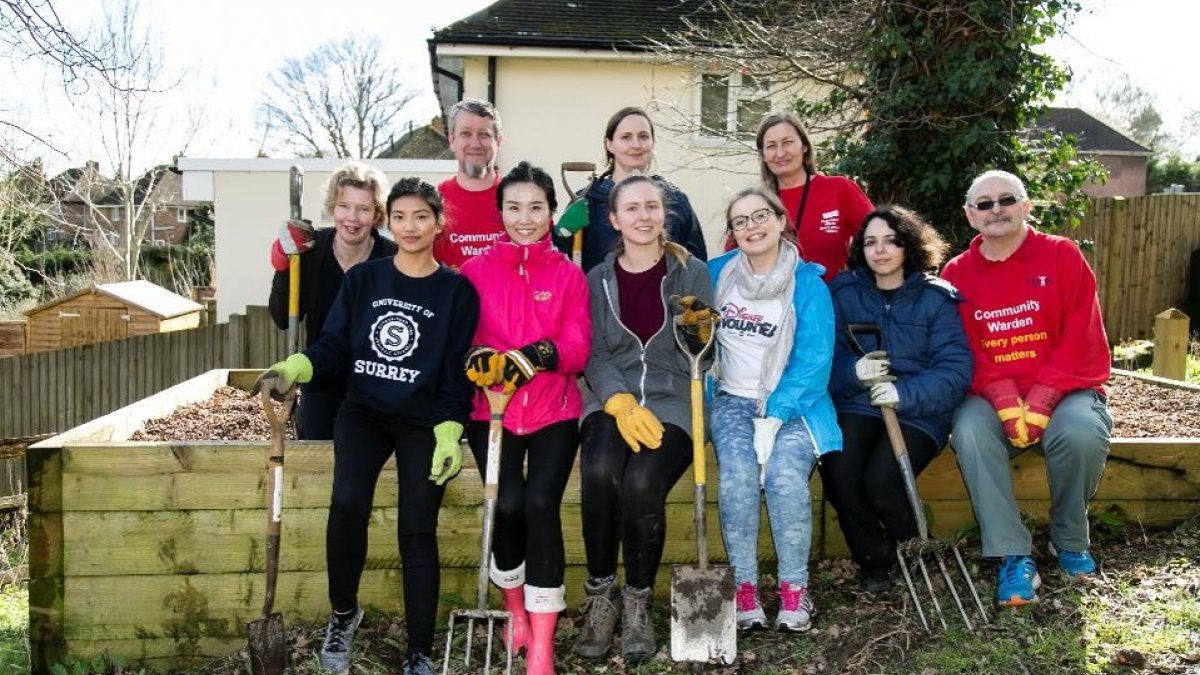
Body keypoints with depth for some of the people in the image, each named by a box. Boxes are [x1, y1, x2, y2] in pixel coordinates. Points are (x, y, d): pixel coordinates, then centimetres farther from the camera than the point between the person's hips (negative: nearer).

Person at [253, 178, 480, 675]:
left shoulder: (458, 291, 0)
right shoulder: (362, 279, 6)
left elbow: (458, 372, -2)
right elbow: (333, 347, 4)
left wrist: (449, 434, -12)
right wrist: (293, 369, -16)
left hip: (423, 421, -1)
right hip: (363, 410, 1)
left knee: (416, 531, -10)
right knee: (347, 504, -24)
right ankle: (343, 613, 2)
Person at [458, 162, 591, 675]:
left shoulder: (568, 274, 7)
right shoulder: (475, 271, 7)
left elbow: (578, 347, -2)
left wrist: (536, 356, -22)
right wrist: (481, 360, -20)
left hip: (554, 409, 0)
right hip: (491, 408, 0)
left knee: (541, 504, -18)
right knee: (508, 505, -16)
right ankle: (515, 609, 15)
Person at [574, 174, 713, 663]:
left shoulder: (691, 272, 5)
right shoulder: (597, 280, 11)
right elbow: (594, 356, 3)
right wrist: (622, 405, -15)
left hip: (672, 401, -1)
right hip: (611, 400, 2)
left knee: (641, 481, -30)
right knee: (600, 470, -30)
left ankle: (637, 602, -6)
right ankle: (600, 595, -10)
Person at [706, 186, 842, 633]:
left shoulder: (808, 283, -2)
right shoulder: (717, 274, 7)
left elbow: (813, 359, -8)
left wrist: (775, 417, -17)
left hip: (792, 401, -1)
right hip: (733, 399, 2)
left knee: (786, 474, -29)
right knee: (738, 474, -27)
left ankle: (795, 589, -14)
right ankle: (743, 588, -18)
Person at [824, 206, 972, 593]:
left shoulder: (936, 298, 1)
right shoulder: (843, 293, 8)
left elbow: (955, 370, -9)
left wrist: (906, 394, -25)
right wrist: (853, 371, -21)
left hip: (918, 411, -2)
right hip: (856, 405, 2)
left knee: (880, 480, -27)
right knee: (838, 474, -25)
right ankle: (875, 561, 4)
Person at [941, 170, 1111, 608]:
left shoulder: (1062, 255, 1)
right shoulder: (956, 273, 6)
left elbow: (1082, 341, -6)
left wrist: (1039, 403, -18)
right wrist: (1005, 403, -18)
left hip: (1061, 391, -1)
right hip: (990, 397, 1)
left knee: (1081, 433, -31)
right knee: (970, 432, -30)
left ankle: (1070, 540, -2)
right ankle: (1013, 556, -22)